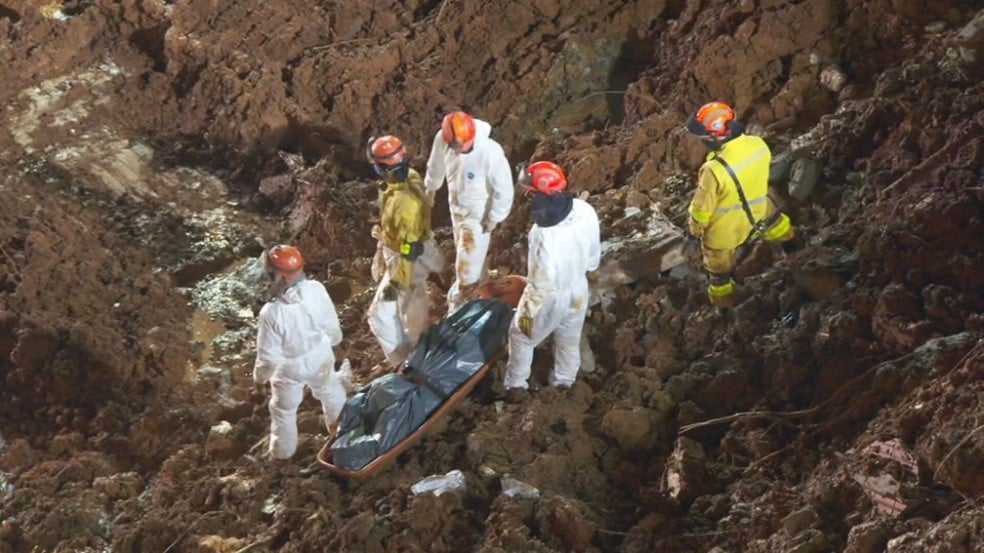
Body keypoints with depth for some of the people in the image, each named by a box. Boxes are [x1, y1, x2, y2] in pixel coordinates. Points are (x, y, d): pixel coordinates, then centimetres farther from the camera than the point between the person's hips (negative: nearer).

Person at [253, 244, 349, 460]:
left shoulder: (272, 312, -39)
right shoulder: (317, 290, -27)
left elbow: (269, 355, -25)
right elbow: (331, 324, -7)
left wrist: (259, 375, -3)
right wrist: (333, 339, 16)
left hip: (290, 368, -4)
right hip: (320, 357, 4)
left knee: (284, 410, 25)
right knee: (330, 392, 34)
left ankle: (282, 451, 46)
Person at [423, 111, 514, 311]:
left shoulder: (490, 152, -39)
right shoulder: (442, 139, -24)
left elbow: (503, 189, -24)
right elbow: (436, 164, 0)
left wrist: (493, 218, -14)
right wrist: (431, 188, 16)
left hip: (478, 213, -5)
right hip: (456, 206, 5)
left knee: (468, 263, 5)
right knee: (466, 254, 27)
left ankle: (458, 300, 32)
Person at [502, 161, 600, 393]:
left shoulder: (546, 235, -40)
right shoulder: (585, 211, -21)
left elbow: (543, 282, -29)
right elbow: (594, 251, -2)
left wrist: (529, 313, -15)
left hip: (551, 296, -5)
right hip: (578, 291, 5)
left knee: (521, 336, 23)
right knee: (569, 340, 28)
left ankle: (515, 385, 41)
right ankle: (564, 383, 50)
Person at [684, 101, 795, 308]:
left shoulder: (715, 170, -43)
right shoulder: (758, 144, -24)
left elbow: (702, 207, -26)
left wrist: (695, 227, -4)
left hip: (724, 229, -5)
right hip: (756, 208, 5)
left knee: (719, 268, 24)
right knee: (772, 218, 42)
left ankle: (723, 305, 48)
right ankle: (788, 238, 73)